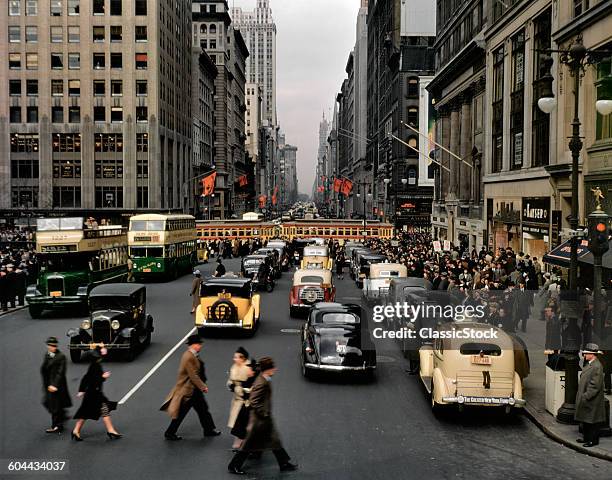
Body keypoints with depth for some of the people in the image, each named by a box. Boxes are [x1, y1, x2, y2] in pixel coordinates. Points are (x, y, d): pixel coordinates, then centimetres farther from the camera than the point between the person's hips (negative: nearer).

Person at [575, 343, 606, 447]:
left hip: (592, 400, -10)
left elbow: (595, 385, -23)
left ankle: (594, 440, 11)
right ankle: (586, 438, 27)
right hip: (585, 398, 10)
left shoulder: (597, 367, -20)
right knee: (585, 420, 17)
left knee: (592, 421, 1)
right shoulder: (590, 365, 11)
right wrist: (581, 396, 17)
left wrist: (586, 396, -22)